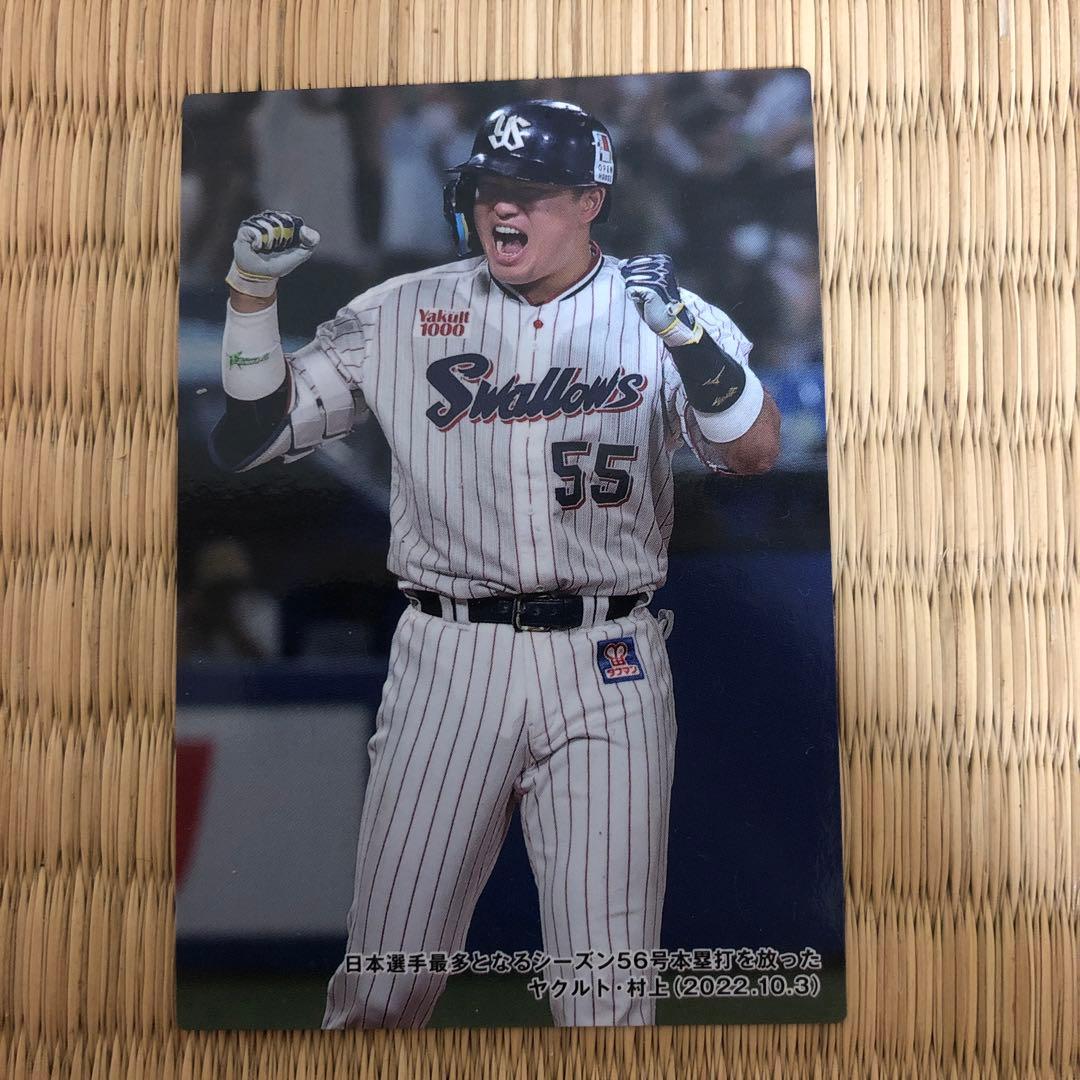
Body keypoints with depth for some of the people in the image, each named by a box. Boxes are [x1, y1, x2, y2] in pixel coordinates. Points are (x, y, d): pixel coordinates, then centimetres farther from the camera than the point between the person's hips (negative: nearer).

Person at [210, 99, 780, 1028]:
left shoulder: (651, 311, 1)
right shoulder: (402, 312, 5)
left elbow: (754, 451, -14)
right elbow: (249, 438, 5)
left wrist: (685, 329, -30)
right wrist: (252, 294, -7)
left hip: (609, 669, -1)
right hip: (448, 659, 1)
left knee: (608, 995, 4)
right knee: (383, 980, 8)